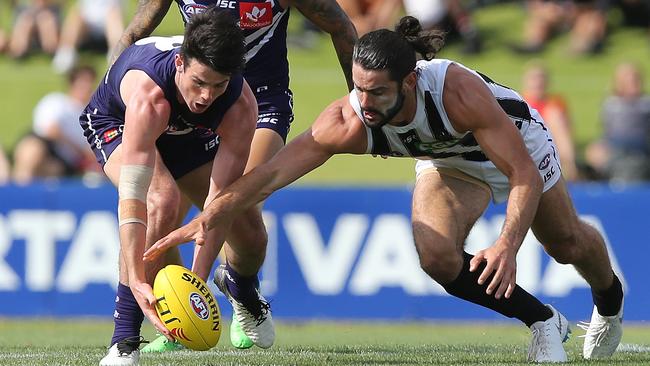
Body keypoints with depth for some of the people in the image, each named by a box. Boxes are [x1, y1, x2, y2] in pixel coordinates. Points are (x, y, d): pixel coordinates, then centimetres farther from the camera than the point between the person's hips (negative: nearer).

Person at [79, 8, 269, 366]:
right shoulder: (148, 97, -47)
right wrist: (136, 282, -59)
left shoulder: (241, 106, -34)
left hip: (190, 135, 5)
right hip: (115, 122, -4)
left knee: (250, 230, 0)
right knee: (163, 200, -34)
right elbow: (132, 197, -51)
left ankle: (243, 292, 40)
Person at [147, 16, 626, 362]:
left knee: (569, 245, 18)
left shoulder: (456, 90, -46)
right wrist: (210, 216, -56)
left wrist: (507, 245, -54)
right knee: (437, 256, -22)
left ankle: (610, 301, 56)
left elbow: (525, 174, -41)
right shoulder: (347, 122, -37)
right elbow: (271, 173, -41)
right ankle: (542, 322, 3)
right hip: (448, 160, 2)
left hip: (516, 138, -2)